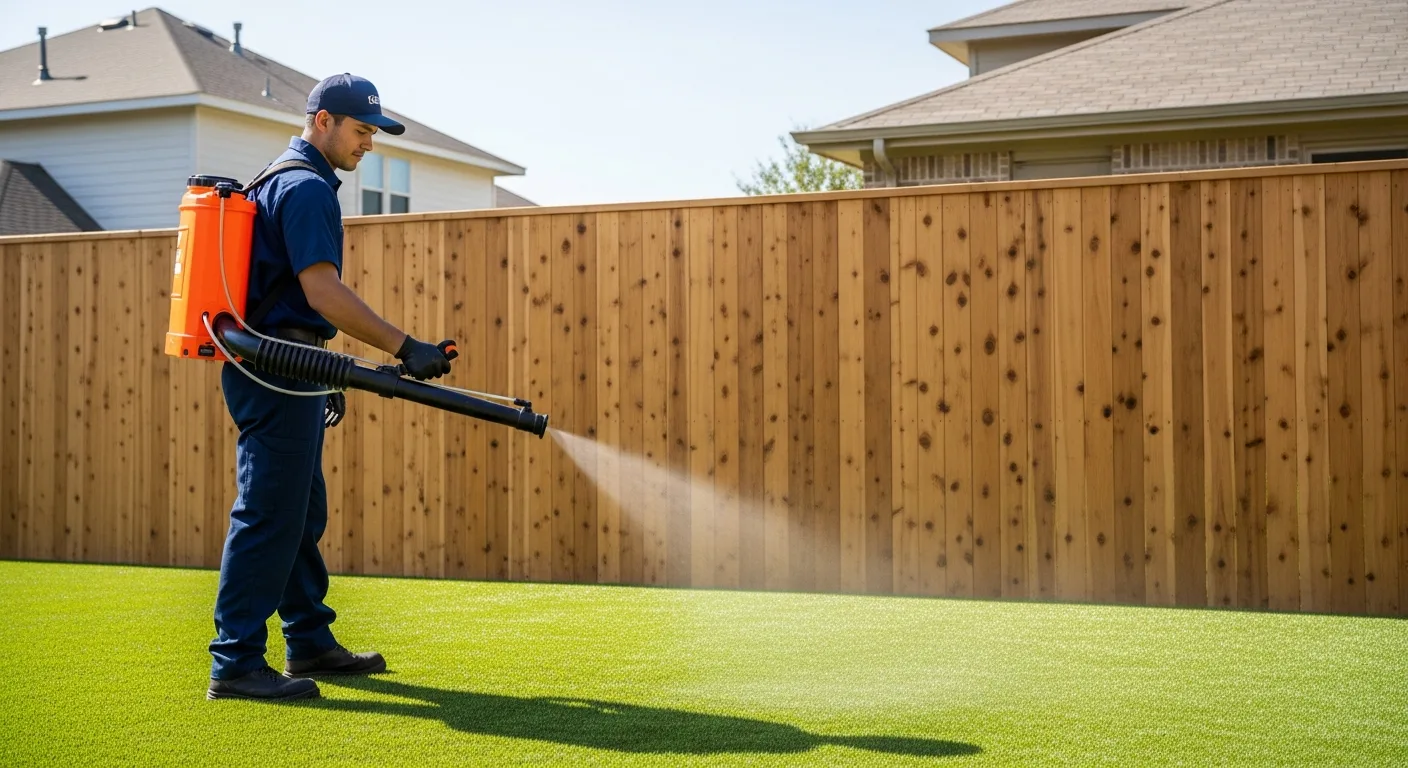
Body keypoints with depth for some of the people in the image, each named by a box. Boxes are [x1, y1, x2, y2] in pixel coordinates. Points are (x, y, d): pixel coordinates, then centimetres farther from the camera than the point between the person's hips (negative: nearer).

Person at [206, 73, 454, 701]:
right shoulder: (307, 187, -12)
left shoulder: (285, 182, 21)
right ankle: (235, 663, -5)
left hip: (277, 371, 11)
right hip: (278, 371, -11)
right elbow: (323, 292, -23)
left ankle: (310, 643, 24)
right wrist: (404, 347, -24)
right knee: (268, 517, -9)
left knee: (302, 515, 15)